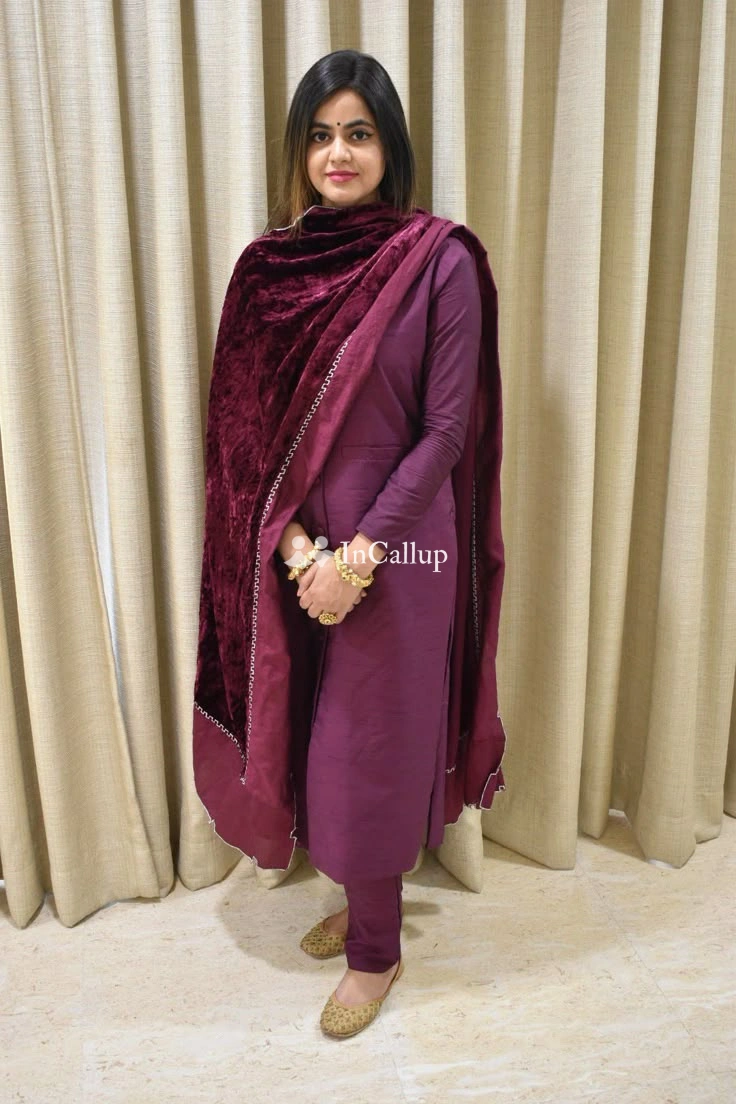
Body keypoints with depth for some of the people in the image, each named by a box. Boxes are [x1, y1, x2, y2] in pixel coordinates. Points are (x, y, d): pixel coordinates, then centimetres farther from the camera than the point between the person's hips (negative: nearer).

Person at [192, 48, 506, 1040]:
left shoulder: (441, 260, -9)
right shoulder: (270, 265, 3)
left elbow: (446, 431, -11)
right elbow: (246, 427, 1)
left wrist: (358, 556, -14)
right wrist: (297, 549, -11)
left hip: (397, 549, -4)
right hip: (296, 552, 5)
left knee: (370, 747, 7)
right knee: (309, 735, 16)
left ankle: (376, 951, 30)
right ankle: (362, 895, 42)